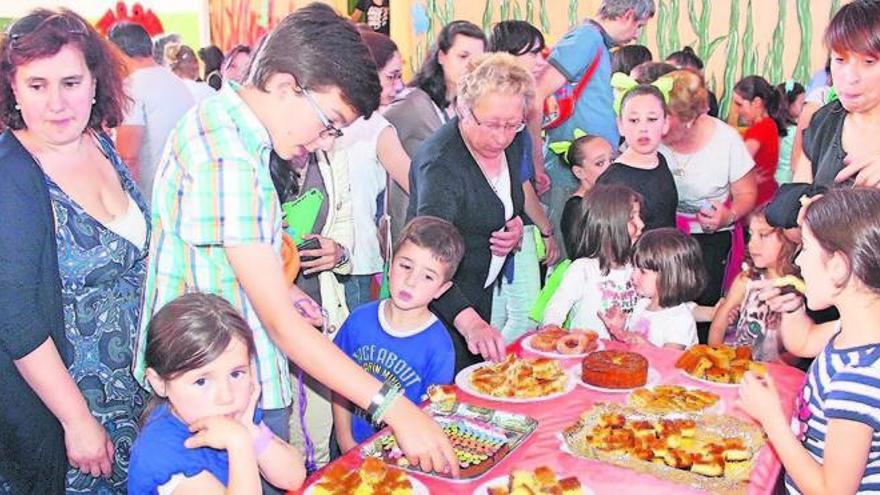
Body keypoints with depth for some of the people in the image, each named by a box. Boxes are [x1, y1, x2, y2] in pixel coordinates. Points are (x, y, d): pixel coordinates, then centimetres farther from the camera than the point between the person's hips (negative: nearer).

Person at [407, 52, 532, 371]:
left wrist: (517, 226, -6)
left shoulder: (511, 143, -4)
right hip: (443, 299, -7)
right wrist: (469, 321, -52)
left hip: (483, 292, 8)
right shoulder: (441, 164, -29)